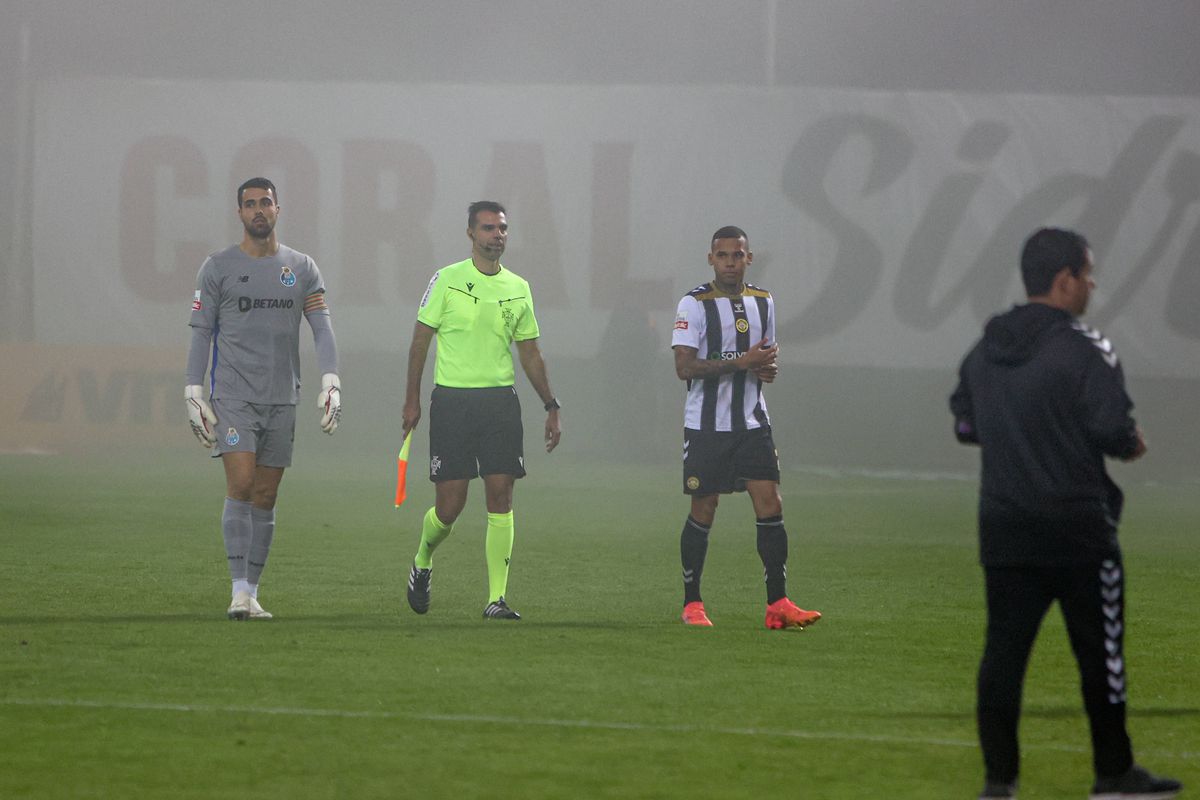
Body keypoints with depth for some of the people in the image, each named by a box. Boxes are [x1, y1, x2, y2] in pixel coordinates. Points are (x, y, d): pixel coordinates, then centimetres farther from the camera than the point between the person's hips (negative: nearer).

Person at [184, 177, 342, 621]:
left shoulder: (302, 269, 10)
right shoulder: (218, 268, 3)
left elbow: (322, 329, 4)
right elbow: (201, 334, 3)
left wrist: (331, 383, -10)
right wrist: (195, 395, -4)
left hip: (282, 399, 3)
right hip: (233, 396, -3)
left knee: (265, 497, 5)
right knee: (240, 484, -16)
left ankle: (252, 593, 10)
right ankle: (239, 590, -18)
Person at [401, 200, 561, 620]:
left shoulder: (518, 288, 10)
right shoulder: (447, 280, -1)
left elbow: (530, 353, 16)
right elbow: (421, 339, 3)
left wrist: (551, 407, 12)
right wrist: (412, 399, -1)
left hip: (500, 400, 3)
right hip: (451, 400, -3)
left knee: (500, 498, -6)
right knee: (449, 506, -4)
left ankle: (496, 598, -4)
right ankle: (422, 563, 27)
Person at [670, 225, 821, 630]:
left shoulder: (763, 301, 10)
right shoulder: (694, 304, -8)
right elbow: (684, 366, -16)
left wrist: (769, 367, -1)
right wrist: (740, 362, -21)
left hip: (752, 422, 5)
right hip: (706, 425, -4)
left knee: (771, 506, -5)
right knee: (703, 512, 1)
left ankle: (778, 604, -4)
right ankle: (692, 604, 14)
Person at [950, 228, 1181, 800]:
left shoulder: (983, 351, 9)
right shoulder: (1084, 350, -13)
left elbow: (965, 425, 14)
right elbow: (1112, 429, -18)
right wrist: (1132, 444, 2)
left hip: (1003, 529, 6)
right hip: (1076, 527, -6)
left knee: (1004, 648, 6)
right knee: (1100, 650, 5)